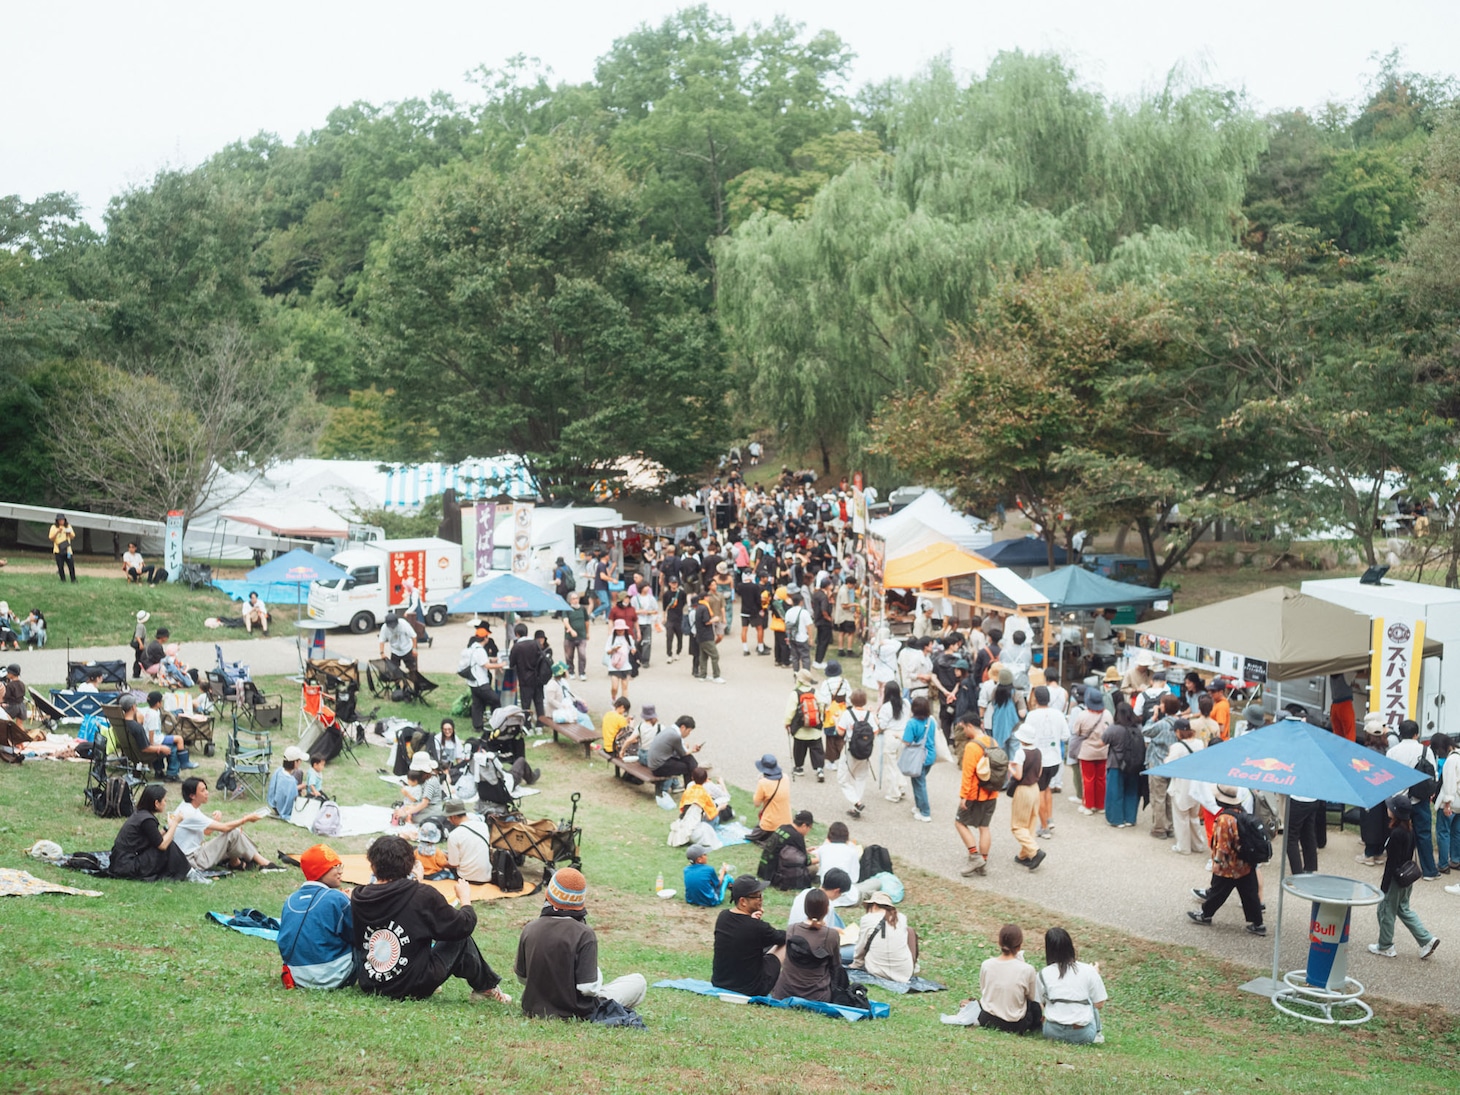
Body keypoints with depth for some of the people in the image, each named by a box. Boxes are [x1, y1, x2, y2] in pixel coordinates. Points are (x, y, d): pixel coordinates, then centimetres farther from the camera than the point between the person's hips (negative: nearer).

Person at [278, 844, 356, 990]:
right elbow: (355, 936, -4)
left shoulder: (290, 900, 5)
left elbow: (284, 942, 14)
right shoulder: (337, 898, -13)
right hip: (332, 978, -6)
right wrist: (350, 904, 10)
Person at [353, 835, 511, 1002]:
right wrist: (465, 899, 14)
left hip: (369, 986, 5)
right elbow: (463, 926, -6)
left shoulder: (358, 898, -4)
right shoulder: (422, 896, -15)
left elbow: (356, 943, 12)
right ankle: (485, 987, 32)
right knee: (461, 939, 17)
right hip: (415, 987, -5)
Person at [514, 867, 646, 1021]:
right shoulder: (584, 934, -22)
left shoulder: (530, 929, -8)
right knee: (638, 981, 5)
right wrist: (597, 973, -2)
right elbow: (588, 987, -23)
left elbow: (521, 977, 3)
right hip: (576, 1013, -6)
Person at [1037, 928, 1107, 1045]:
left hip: (1053, 1033, 1)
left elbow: (1040, 1005, 5)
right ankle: (1096, 1034, 25)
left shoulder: (1043, 975, -4)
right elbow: (1099, 1004, 1)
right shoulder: (1088, 971, -7)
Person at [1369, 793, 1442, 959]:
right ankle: (1426, 940, 19)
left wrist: (1384, 886, -16)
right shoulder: (1409, 829, 0)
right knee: (1403, 909, 22)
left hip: (1396, 878, -9)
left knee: (1386, 911, 8)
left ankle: (1385, 947, 20)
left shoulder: (1396, 834, -27)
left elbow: (1392, 862, -23)